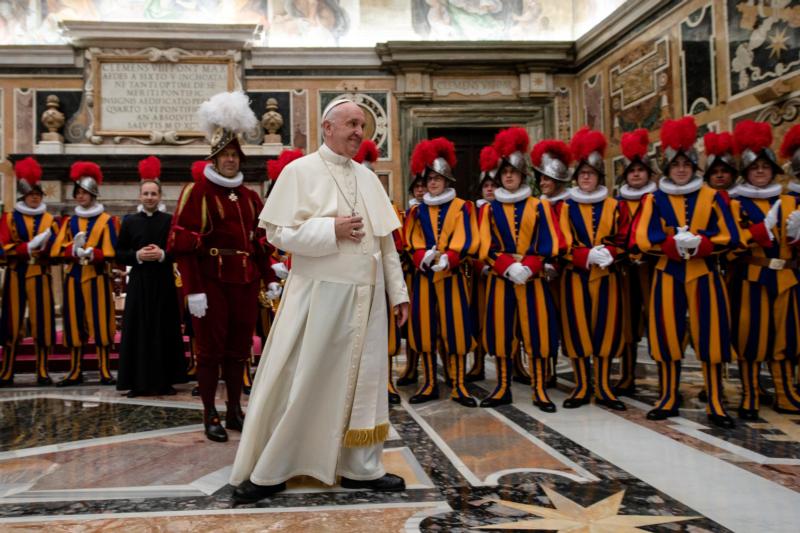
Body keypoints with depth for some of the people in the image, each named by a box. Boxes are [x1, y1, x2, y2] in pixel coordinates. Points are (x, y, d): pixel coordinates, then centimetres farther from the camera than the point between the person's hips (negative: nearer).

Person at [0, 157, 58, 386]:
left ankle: (42, 371, 7)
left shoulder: (49, 219, 8)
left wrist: (44, 247, -14)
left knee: (42, 322, 1)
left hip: (41, 276, 1)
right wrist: (26, 249, -16)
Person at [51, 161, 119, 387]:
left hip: (98, 278, -4)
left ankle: (105, 371, 2)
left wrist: (90, 253, -20)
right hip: (73, 278, 4)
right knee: (74, 324, 5)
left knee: (101, 324, -3)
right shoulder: (69, 221, 13)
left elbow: (110, 252, -7)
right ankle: (75, 371, 13)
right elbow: (57, 250, 3)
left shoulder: (106, 220, 2)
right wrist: (74, 250, -16)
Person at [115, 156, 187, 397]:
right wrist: (137, 255, -11)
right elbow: (119, 254, 6)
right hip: (139, 283, 1)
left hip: (164, 283, 0)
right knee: (139, 331, 2)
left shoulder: (170, 221, 3)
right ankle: (139, 382, 9)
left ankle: (165, 380, 13)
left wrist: (163, 255, -14)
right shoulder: (129, 221, 6)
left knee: (165, 330, 3)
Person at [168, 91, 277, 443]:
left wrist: (270, 279, 11)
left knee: (239, 347, 11)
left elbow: (259, 243, 17)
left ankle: (235, 410, 24)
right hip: (212, 281, -5)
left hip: (246, 281, 5)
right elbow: (181, 245, -11)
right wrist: (193, 290, -17)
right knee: (210, 348, 2)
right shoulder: (197, 192, -4)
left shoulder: (250, 196, 13)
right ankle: (210, 416, 13)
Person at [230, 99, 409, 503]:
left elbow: (386, 240, 13)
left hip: (366, 296, 5)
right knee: (298, 382, 1)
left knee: (362, 380, 10)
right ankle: (268, 470, 16)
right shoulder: (299, 171, -2)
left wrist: (398, 292, 11)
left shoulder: (368, 178, 13)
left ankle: (360, 467, 23)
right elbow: (277, 232, -8)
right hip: (317, 294, -5)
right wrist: (331, 229, -17)